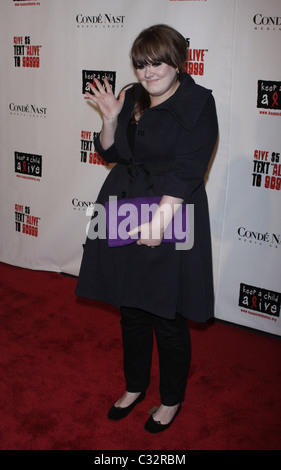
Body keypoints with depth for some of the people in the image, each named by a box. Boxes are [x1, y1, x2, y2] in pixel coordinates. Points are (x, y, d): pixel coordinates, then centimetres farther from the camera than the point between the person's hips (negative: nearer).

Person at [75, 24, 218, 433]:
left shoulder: (197, 103, -8)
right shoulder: (132, 98, 10)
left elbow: (187, 170, -17)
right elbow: (110, 153, 14)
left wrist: (159, 219, -25)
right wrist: (110, 118, -3)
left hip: (171, 220, -6)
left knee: (168, 318, 4)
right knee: (130, 310, 16)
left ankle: (172, 399, 28)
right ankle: (135, 386, 38)